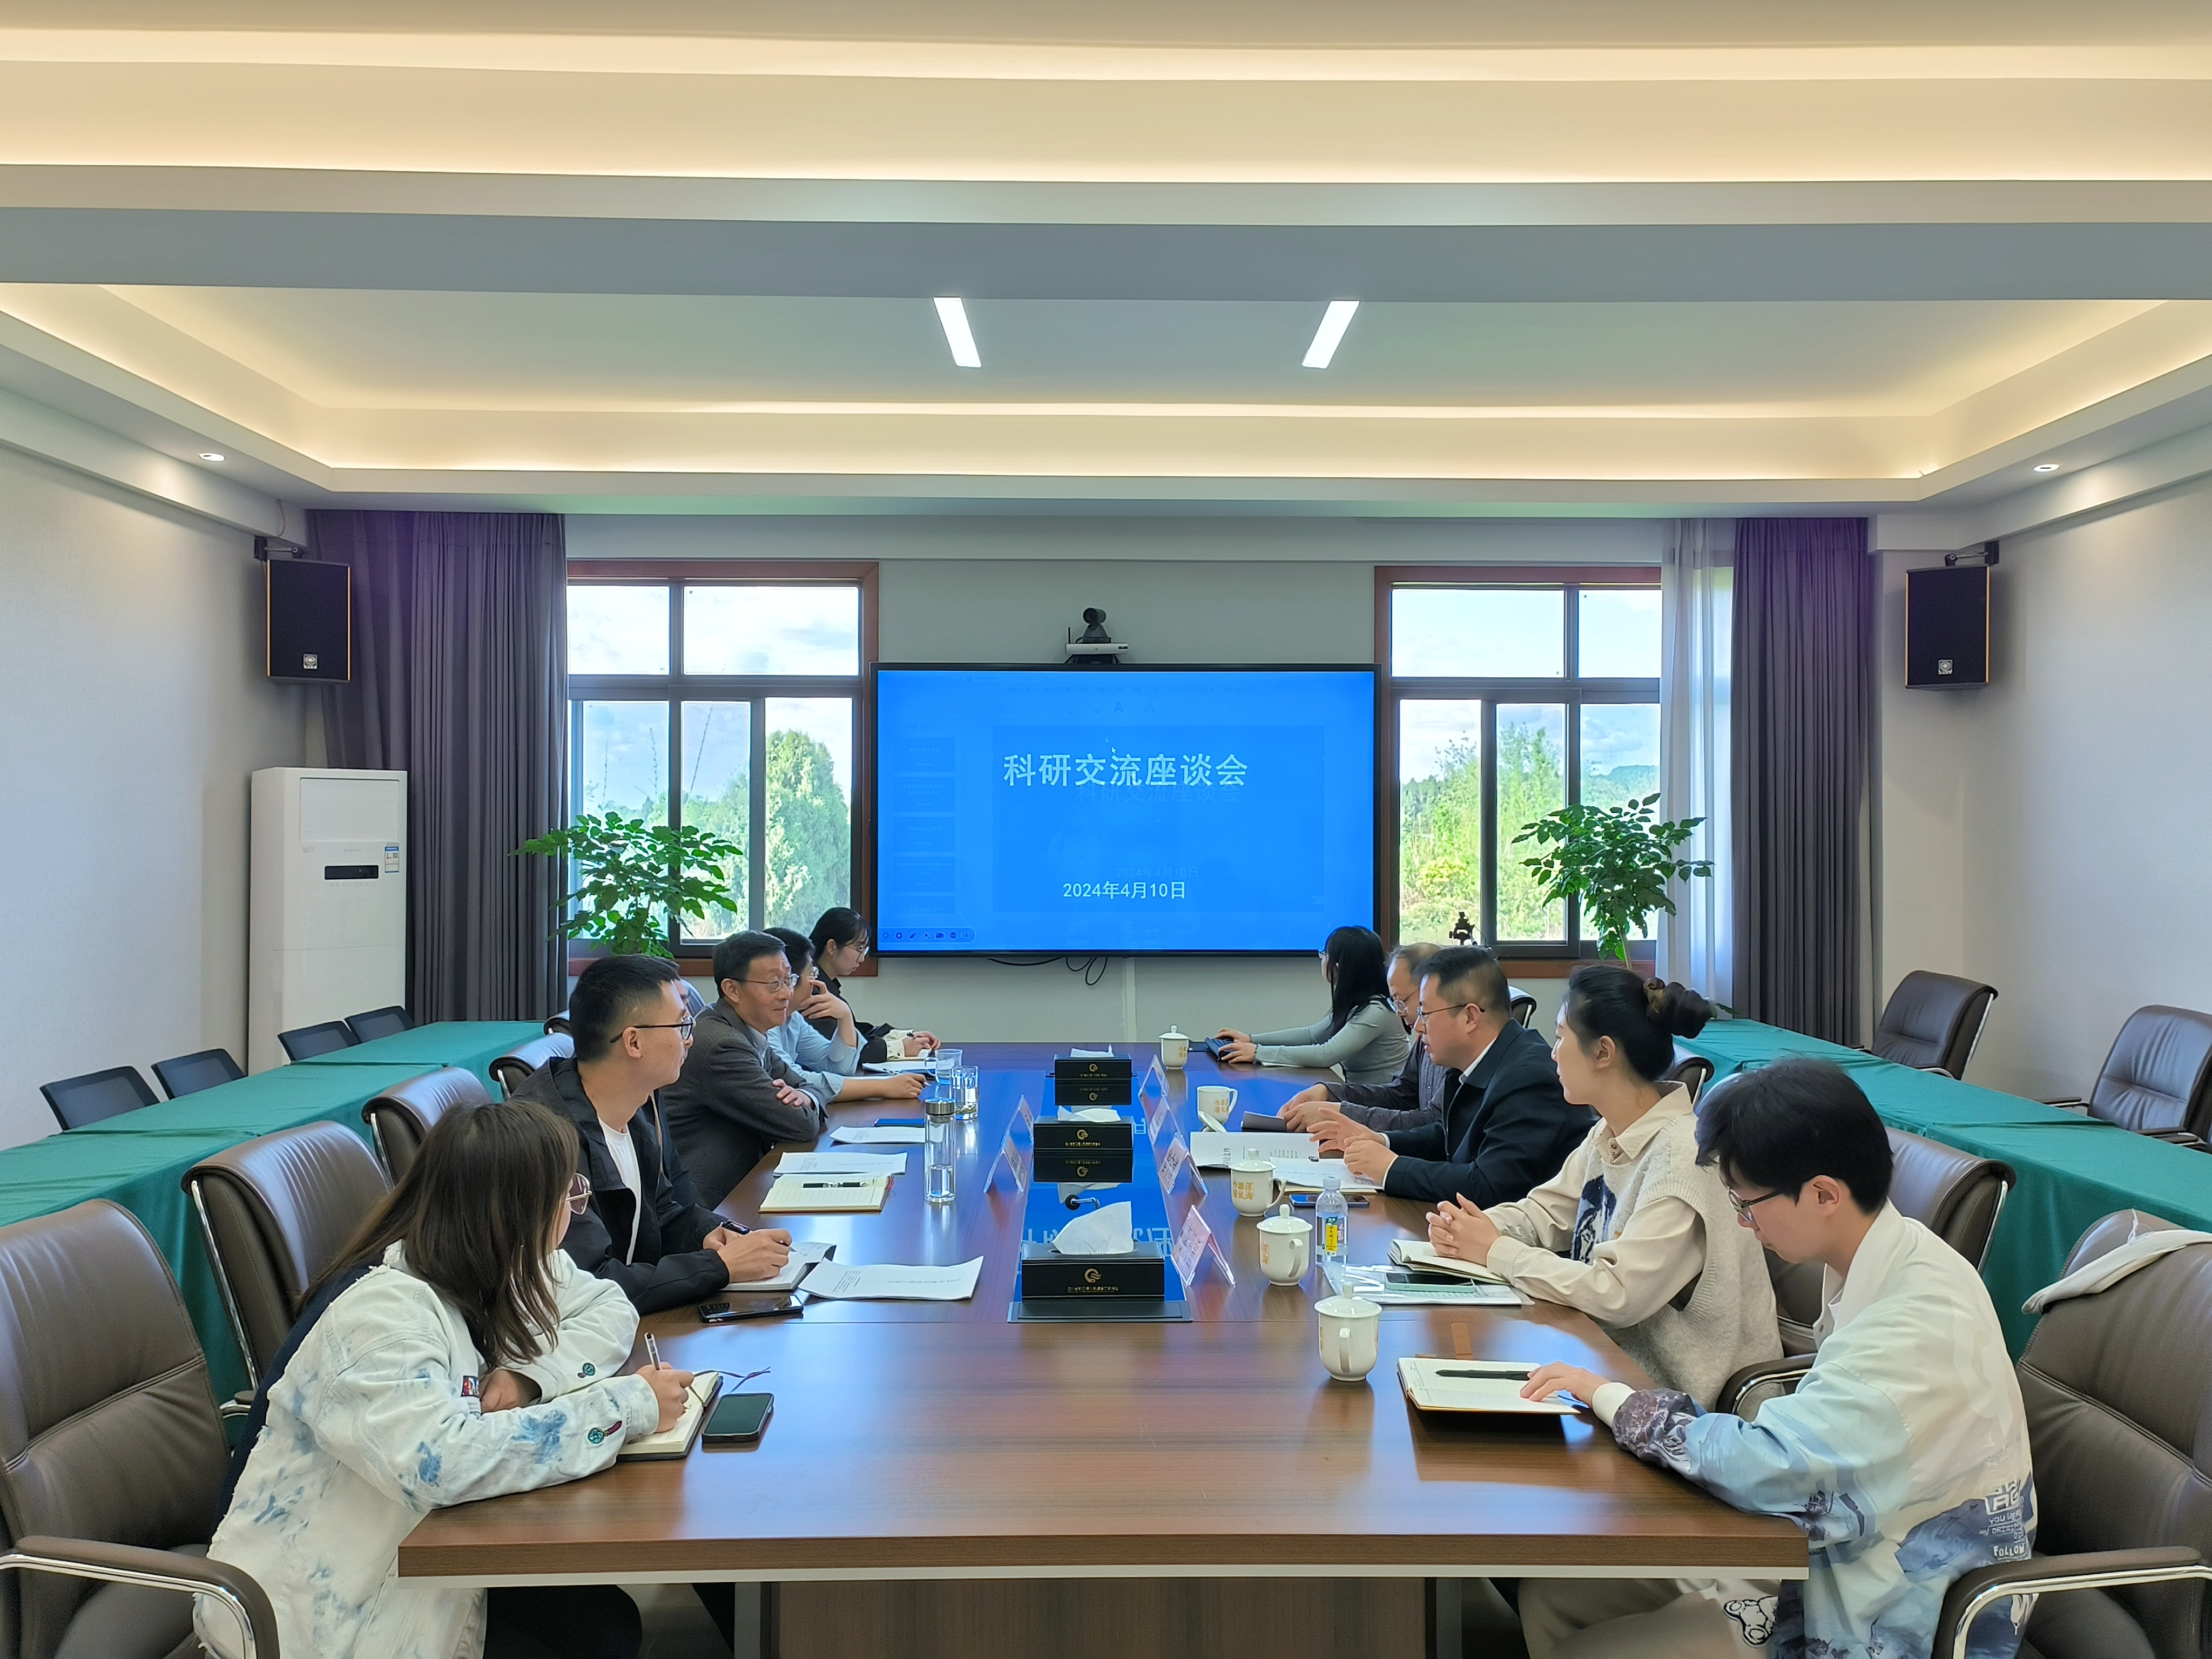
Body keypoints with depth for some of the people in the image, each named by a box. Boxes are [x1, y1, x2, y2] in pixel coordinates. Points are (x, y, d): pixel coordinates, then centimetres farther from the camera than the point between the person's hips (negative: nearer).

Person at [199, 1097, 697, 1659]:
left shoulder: (491, 1263, -2)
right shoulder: (382, 1311, -29)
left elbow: (608, 1309, 4)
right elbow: (443, 1461, -42)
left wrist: (526, 1374, -17)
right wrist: (627, 1405, -34)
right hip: (331, 1608, -7)